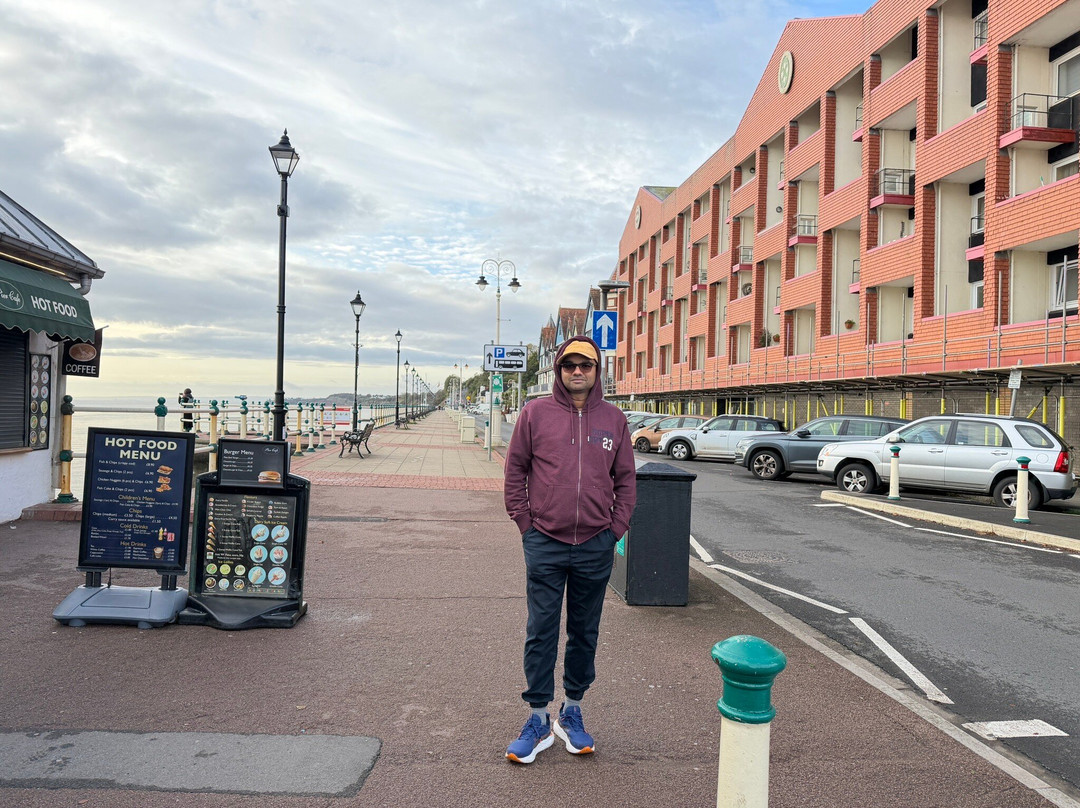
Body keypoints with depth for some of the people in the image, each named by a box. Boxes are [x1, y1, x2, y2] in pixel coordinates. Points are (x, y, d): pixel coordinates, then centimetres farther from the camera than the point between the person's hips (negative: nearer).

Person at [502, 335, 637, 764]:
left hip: (595, 547, 2)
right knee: (541, 634, 4)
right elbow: (515, 472, 4)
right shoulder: (535, 413, 0)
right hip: (544, 544, -2)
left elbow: (626, 479, 11)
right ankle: (538, 720, 17)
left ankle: (571, 713, 29)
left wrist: (616, 528, 2)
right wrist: (526, 524, -2)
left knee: (585, 633, 13)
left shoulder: (613, 419, 6)